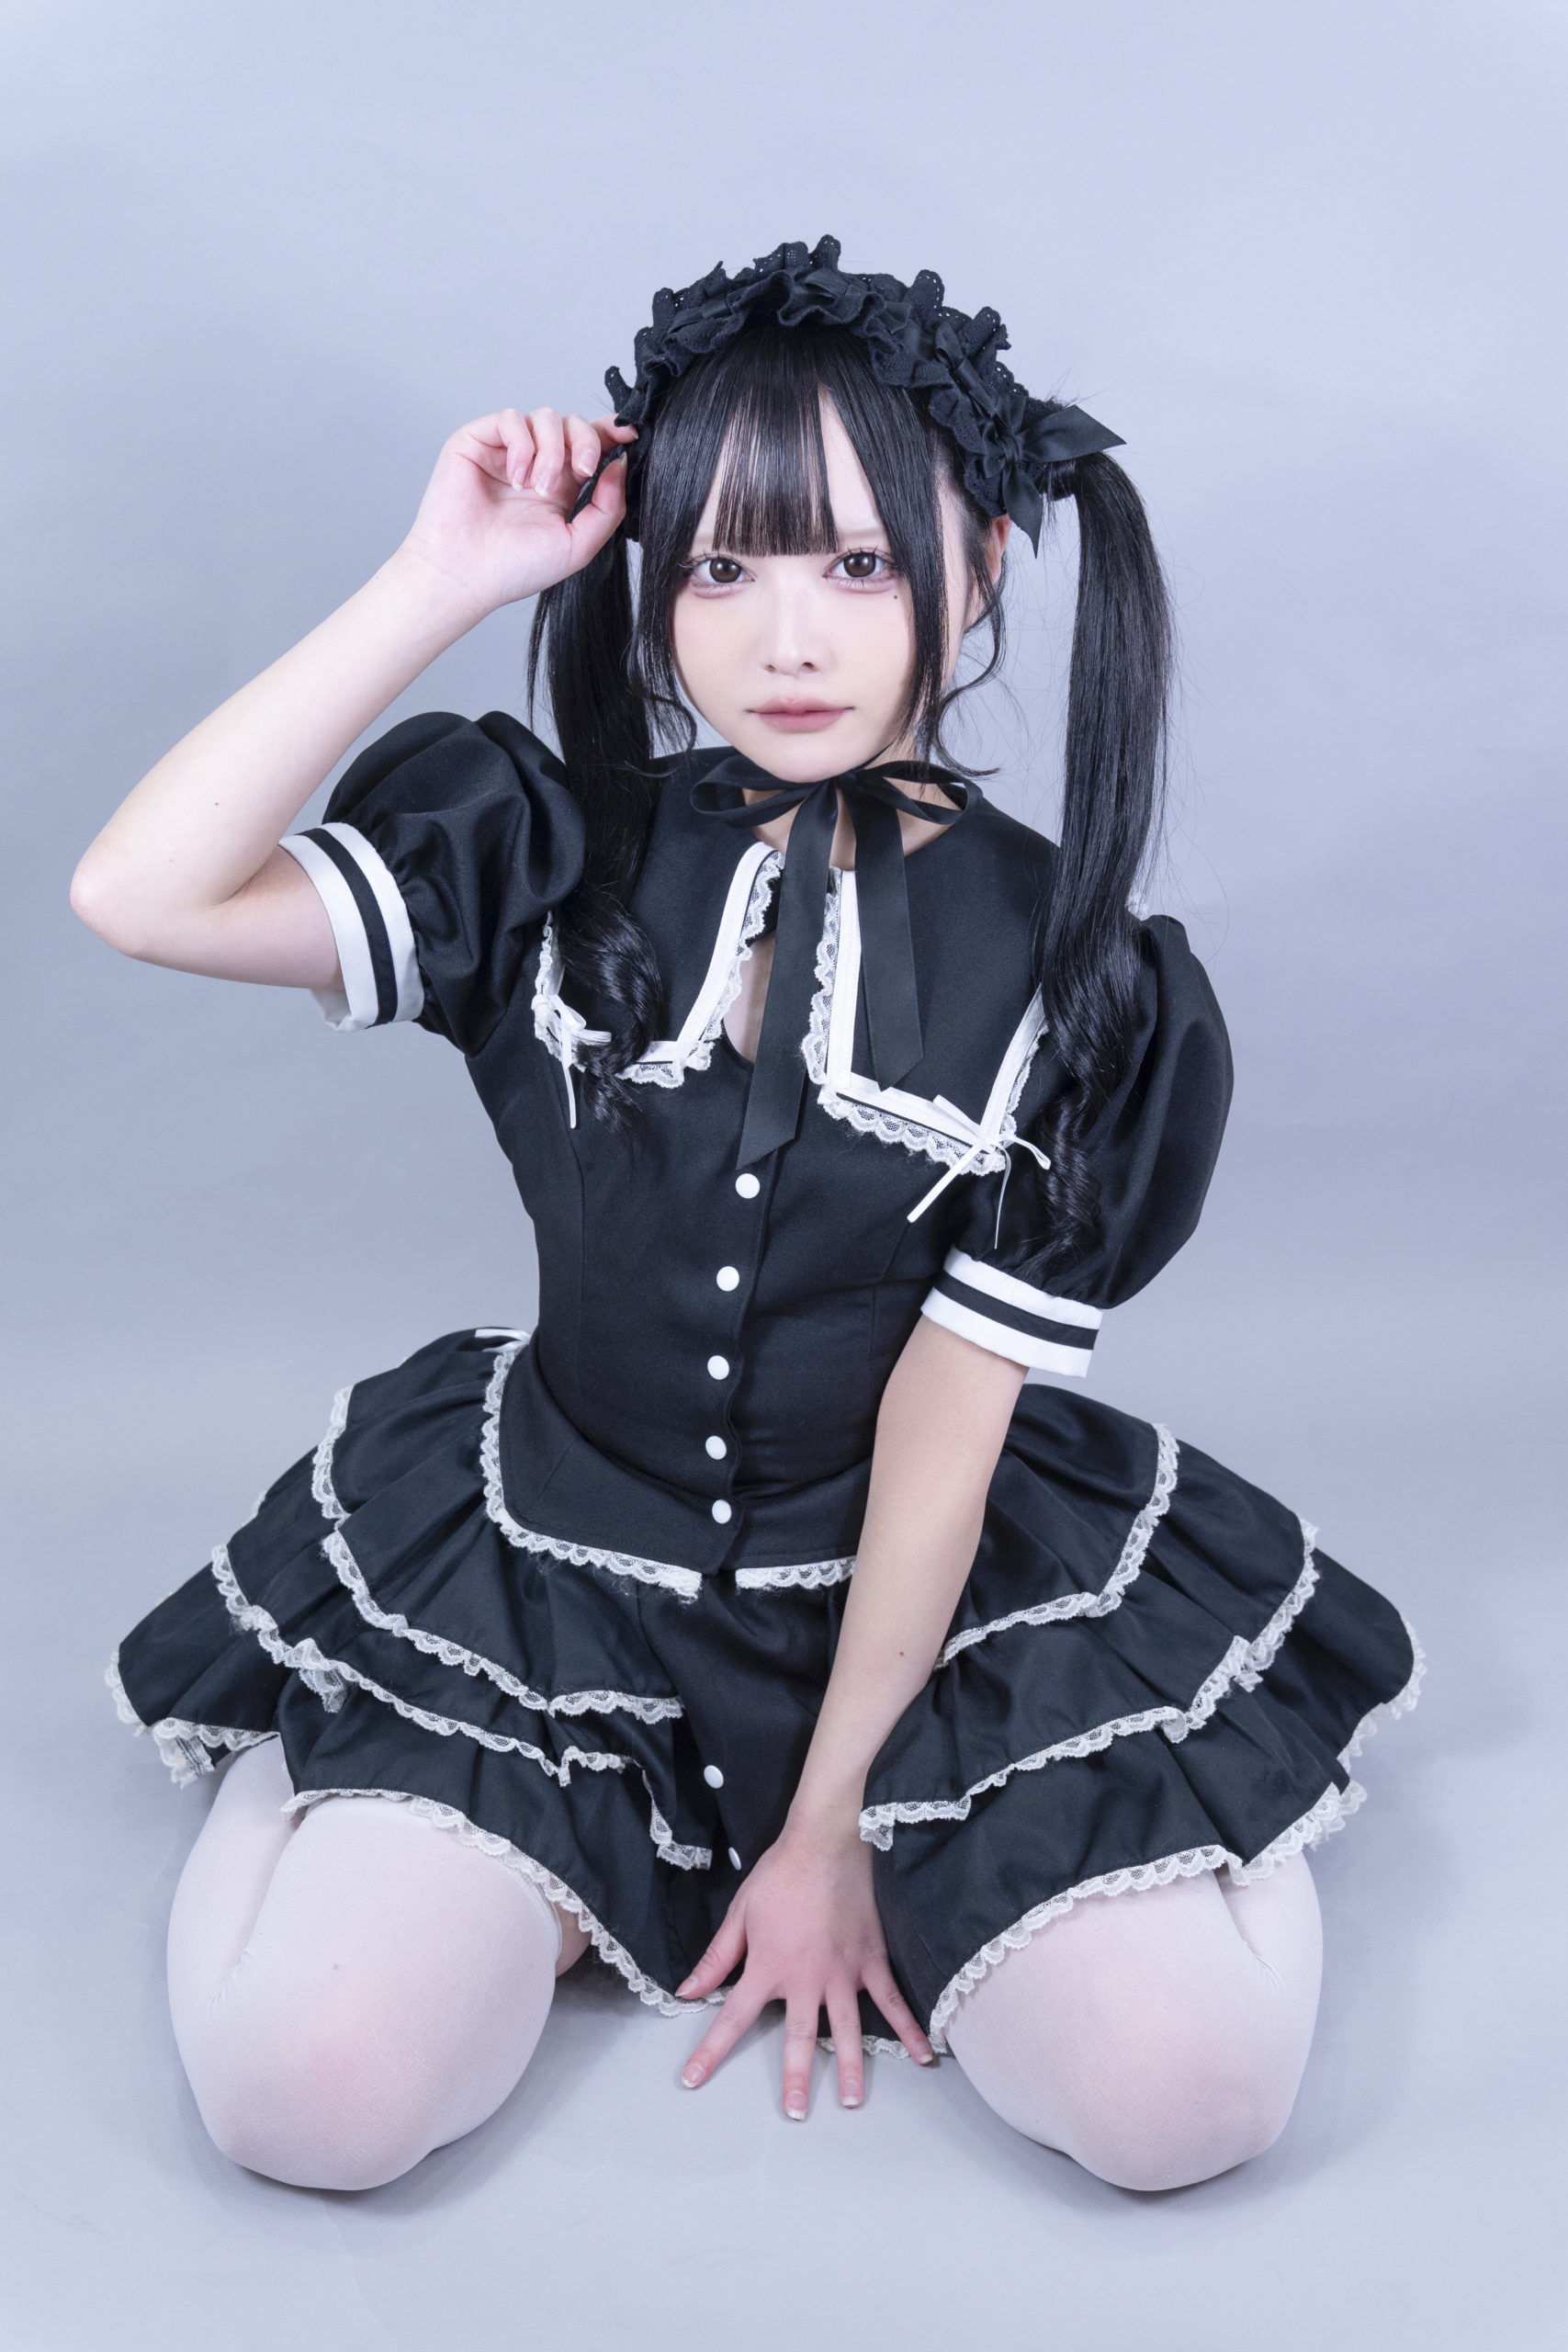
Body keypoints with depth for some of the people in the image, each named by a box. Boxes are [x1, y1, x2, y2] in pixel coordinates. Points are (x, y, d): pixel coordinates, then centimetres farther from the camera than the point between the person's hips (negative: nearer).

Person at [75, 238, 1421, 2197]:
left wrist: (831, 1829, -8)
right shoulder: (555, 862, -8)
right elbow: (138, 896, -22)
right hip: (548, 1559, 1)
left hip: (935, 1588, 0)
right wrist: (439, 583, -23)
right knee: (309, 2092, -16)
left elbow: (941, 1431, -10)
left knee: (1181, 2092, -16)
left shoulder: (1080, 983, -10)